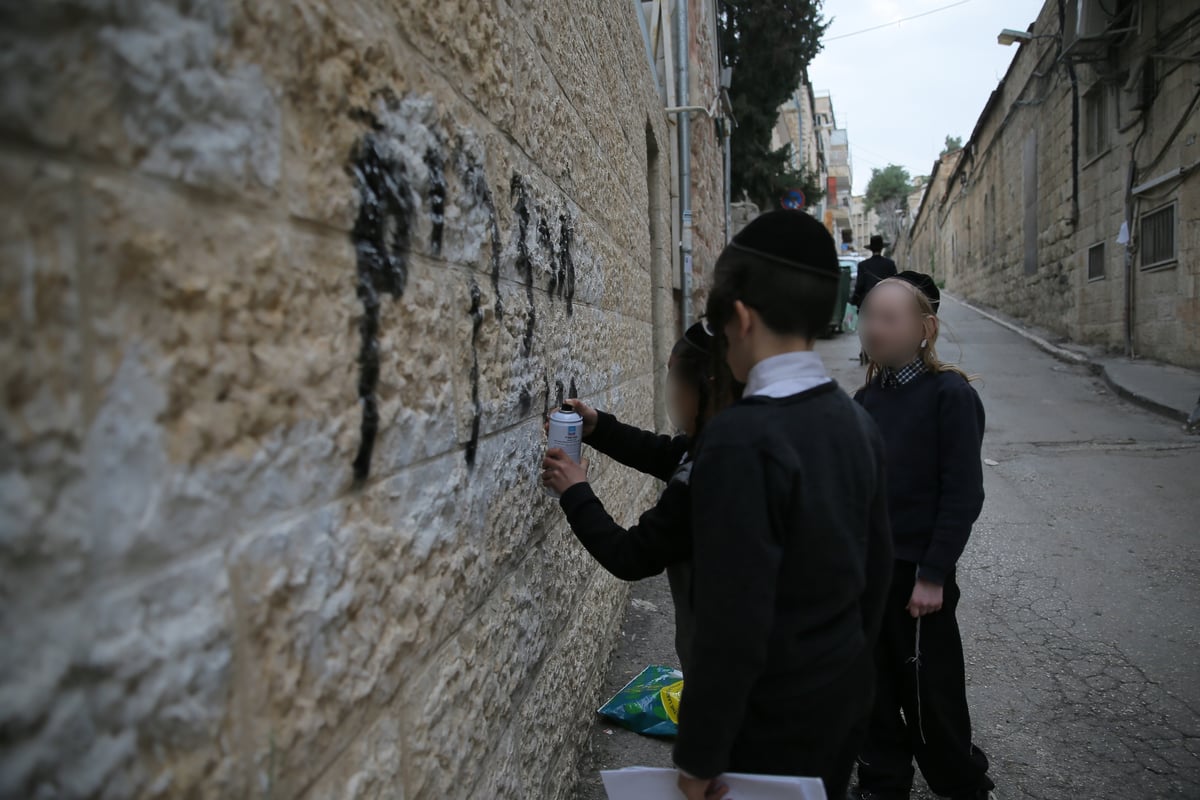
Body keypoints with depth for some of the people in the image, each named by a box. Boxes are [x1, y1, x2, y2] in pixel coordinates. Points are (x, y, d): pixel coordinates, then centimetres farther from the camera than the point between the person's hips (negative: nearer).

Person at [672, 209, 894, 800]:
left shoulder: (741, 440, -27)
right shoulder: (856, 420, -2)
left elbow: (731, 626, -26)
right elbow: (877, 563, 8)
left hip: (775, 721, -7)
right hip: (848, 691, 7)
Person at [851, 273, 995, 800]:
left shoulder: (949, 395, -12)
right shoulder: (866, 398, 6)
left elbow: (963, 494, -14)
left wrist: (933, 575, -16)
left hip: (916, 572, -5)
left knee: (929, 693, 8)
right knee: (874, 689, 15)